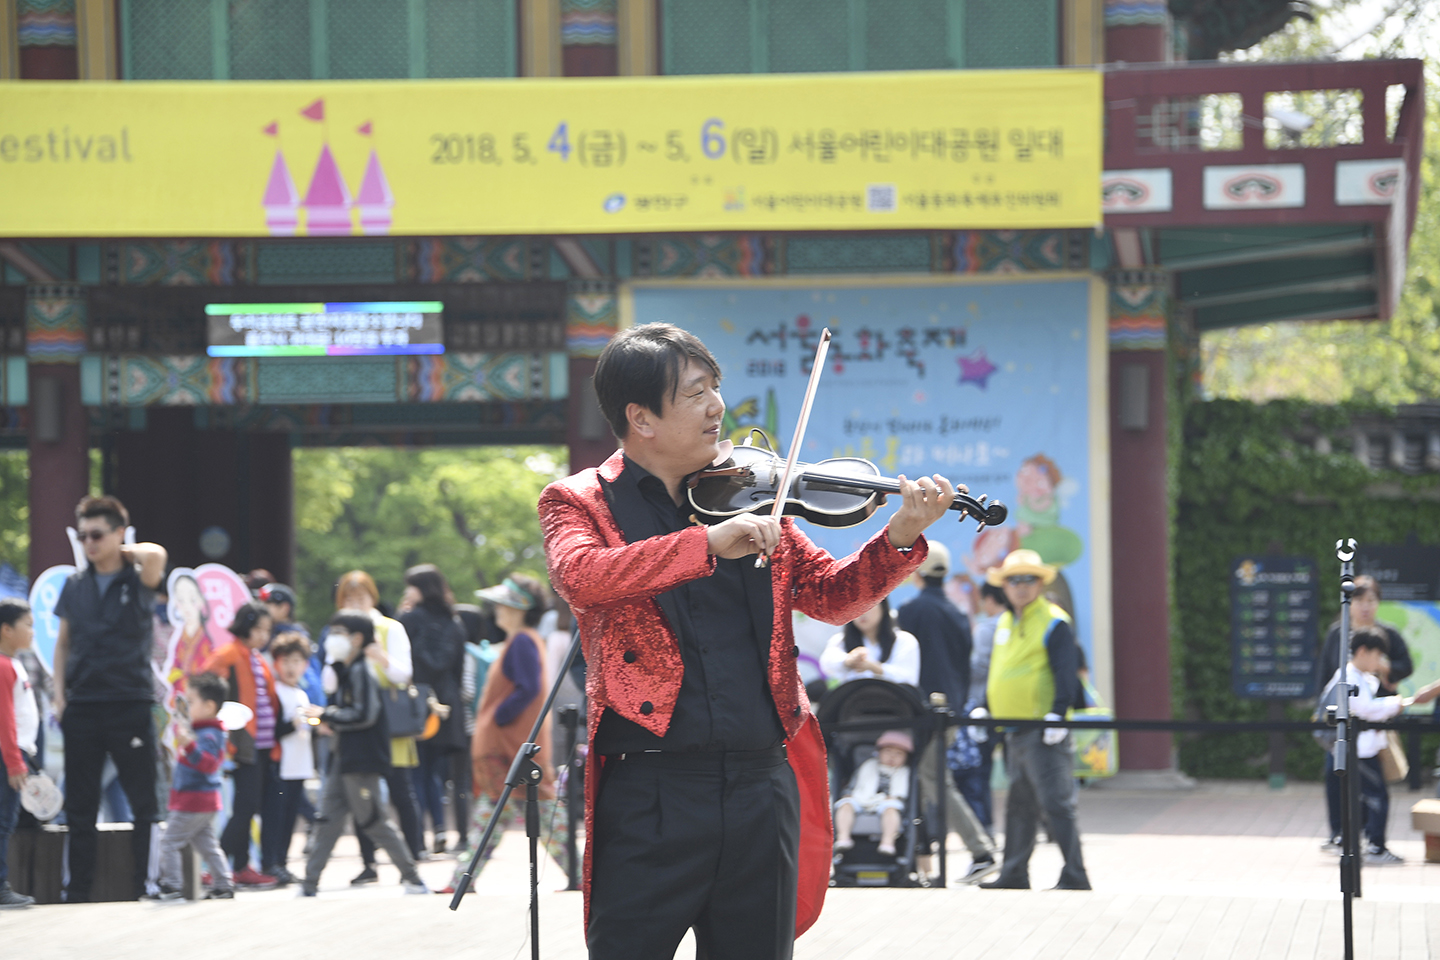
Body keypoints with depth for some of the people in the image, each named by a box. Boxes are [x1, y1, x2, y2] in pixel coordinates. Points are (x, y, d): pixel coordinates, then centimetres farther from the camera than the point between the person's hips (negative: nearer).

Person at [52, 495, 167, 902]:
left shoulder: (138, 579, -1)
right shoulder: (75, 585, 10)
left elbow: (156, 555, -24)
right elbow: (63, 643, 16)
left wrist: (125, 551, -4)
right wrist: (59, 694, 6)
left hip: (130, 704, -4)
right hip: (82, 707, 4)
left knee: (144, 803, -2)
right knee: (80, 807, 6)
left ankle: (147, 884, 3)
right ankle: (78, 891, 11)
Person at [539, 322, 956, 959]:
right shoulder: (579, 501, 2)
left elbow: (831, 596, 14)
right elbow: (579, 574, -20)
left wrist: (899, 538, -4)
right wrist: (707, 543, -27)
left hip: (762, 784, 4)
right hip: (649, 789, -4)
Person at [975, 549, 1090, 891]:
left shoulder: (1054, 623, -7)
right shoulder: (1004, 623, 18)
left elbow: (1066, 673, -13)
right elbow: (995, 671, 26)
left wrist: (1058, 712, -22)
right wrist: (984, 708, 17)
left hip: (1044, 731, -8)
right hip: (1013, 729, 8)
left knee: (1056, 804, -10)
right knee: (1019, 805, 13)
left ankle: (1074, 876, -9)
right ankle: (1014, 874, 19)